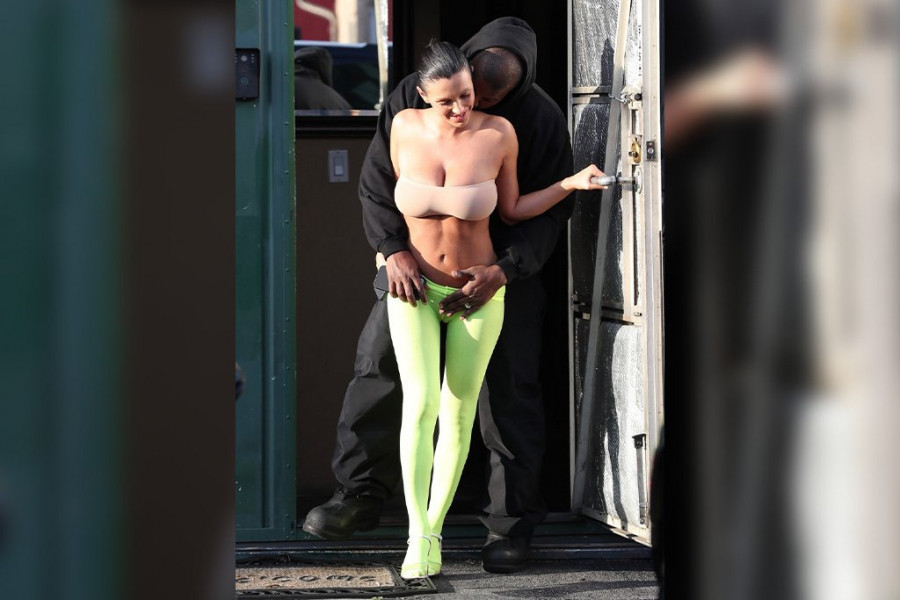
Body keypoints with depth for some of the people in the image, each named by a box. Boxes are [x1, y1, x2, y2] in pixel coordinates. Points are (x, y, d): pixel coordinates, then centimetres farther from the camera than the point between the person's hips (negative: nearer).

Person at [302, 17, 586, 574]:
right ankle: (360, 493, 6)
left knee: (510, 390, -4)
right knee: (379, 360, -5)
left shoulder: (541, 118, -13)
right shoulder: (414, 95, -9)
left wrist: (503, 271, -26)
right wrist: (395, 248, -21)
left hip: (506, 268, -2)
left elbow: (550, 212, -12)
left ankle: (513, 521, 6)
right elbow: (376, 178, -6)